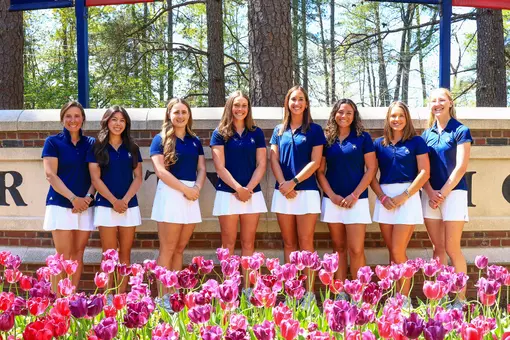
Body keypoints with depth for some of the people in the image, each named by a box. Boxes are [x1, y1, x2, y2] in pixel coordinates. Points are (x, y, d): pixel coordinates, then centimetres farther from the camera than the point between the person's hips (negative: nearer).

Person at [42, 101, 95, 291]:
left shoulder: (91, 143, 11)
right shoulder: (53, 142, 1)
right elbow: (50, 175, -6)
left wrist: (88, 197, -9)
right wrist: (73, 198, -14)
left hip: (85, 206, 3)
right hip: (60, 205, -3)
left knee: (78, 255, 5)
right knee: (63, 257, -6)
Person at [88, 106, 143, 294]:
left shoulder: (132, 148, 10)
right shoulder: (97, 148, 2)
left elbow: (138, 177, 6)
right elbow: (95, 179, -4)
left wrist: (125, 200, -9)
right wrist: (114, 201, -13)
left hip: (129, 206, 3)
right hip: (106, 206, -3)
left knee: (125, 254, 4)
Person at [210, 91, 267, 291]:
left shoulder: (256, 133, 9)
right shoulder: (220, 134, 3)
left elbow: (261, 165, 4)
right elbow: (220, 167, -5)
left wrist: (248, 188, -10)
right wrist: (238, 188, -15)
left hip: (252, 194, 2)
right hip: (228, 193, -2)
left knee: (248, 243, 4)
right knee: (228, 244, 2)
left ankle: (248, 288, 8)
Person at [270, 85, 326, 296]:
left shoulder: (314, 130, 4)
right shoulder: (279, 131, 13)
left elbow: (315, 162, -4)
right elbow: (274, 160, 6)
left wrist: (294, 182, -13)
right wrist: (283, 184, -9)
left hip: (306, 191, -3)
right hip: (283, 193, 3)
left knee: (305, 243, -5)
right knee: (288, 243, 6)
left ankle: (309, 292, -3)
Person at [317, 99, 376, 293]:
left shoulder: (363, 138, 2)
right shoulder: (326, 139, 8)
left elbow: (371, 169, -1)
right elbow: (320, 171, 7)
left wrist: (355, 195, -9)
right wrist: (331, 195, -6)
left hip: (356, 200, -3)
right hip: (332, 200, 3)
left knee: (356, 250, -8)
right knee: (338, 247, 7)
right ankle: (340, 293, 12)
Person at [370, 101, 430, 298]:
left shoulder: (416, 141, 2)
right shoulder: (379, 143, 11)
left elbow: (424, 173, -5)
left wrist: (404, 196, -13)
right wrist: (382, 197, -7)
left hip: (407, 197, -4)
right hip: (385, 199, 4)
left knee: (398, 252, -9)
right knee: (392, 252, 6)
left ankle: (404, 298, -1)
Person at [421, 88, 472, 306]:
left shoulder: (460, 131, -1)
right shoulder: (427, 134, 12)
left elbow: (461, 167, -8)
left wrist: (443, 193, -12)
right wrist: (430, 192, -6)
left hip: (453, 193, -4)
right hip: (431, 195, 4)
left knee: (452, 248, -6)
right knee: (438, 248, 5)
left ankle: (461, 298, 2)